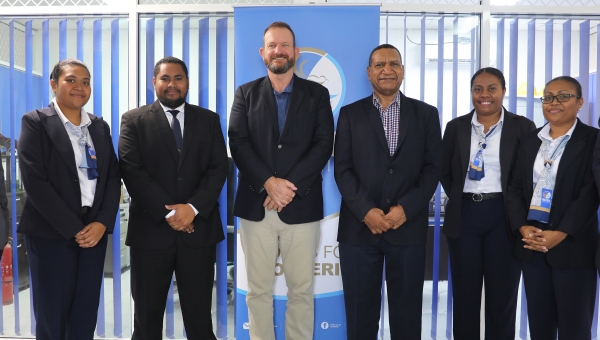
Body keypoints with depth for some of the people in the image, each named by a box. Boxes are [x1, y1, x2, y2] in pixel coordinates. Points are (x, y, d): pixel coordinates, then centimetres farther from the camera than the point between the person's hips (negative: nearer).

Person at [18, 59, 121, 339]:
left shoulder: (100, 126, 12)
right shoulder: (35, 122, -2)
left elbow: (113, 177, 7)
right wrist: (73, 229, -13)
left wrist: (102, 223, -8)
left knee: (86, 316, 8)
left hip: (94, 231, 4)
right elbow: (34, 182, -10)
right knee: (51, 316, 5)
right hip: (51, 233, -4)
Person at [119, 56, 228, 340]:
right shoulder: (134, 120, 5)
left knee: (199, 315, 8)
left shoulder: (209, 120, 10)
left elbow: (218, 168, 1)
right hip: (151, 230, -1)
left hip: (199, 229, 1)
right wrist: (168, 212, -13)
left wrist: (193, 208, -13)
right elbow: (132, 171, -6)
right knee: (147, 316, 12)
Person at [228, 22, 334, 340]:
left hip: (301, 206, 0)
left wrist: (290, 185, -14)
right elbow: (238, 144, -2)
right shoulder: (245, 93, 9)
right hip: (256, 206, 1)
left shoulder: (317, 94, 7)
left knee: (301, 289, 8)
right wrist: (269, 182, -15)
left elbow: (323, 145, -3)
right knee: (258, 289, 9)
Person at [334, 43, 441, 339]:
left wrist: (406, 208, -11)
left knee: (407, 312, 10)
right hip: (359, 227, 0)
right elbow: (342, 169, 0)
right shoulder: (350, 114, 7)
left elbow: (432, 167, 2)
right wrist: (366, 211, -12)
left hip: (408, 227, 0)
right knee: (360, 312, 9)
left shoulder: (426, 114, 8)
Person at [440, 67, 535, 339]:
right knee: (464, 294, 10)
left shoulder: (522, 127, 0)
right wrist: (459, 198, 2)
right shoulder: (456, 127, 5)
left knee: (502, 295, 8)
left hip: (504, 217, -1)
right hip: (464, 216, 2)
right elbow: (444, 172, 12)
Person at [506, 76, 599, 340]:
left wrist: (560, 234, -20)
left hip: (573, 244, -4)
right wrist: (522, 227, -8)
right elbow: (515, 187, 7)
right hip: (531, 241, 4)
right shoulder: (529, 140, 12)